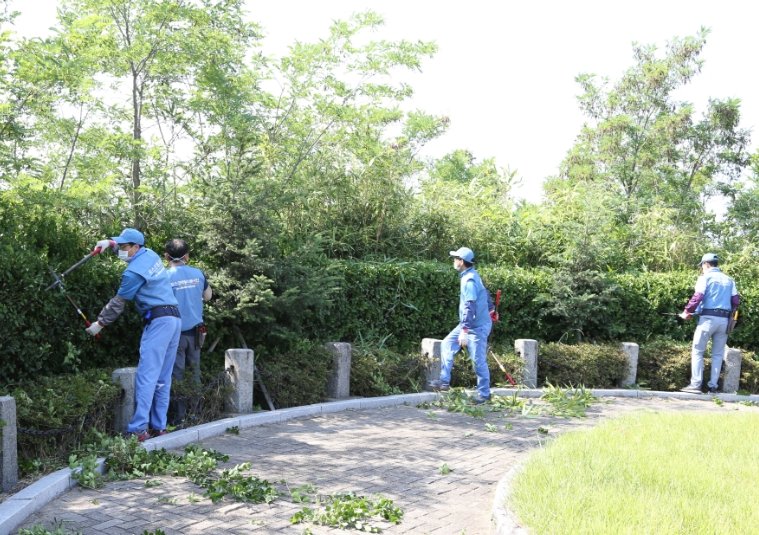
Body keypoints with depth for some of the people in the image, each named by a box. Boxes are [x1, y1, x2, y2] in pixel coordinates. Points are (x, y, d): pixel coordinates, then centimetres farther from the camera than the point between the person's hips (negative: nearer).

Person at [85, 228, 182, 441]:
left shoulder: (133, 272, -11)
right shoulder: (149, 254, 13)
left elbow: (117, 303, -3)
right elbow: (127, 247, 37)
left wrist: (99, 323, 7)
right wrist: (110, 243, 24)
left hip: (158, 321, -9)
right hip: (175, 318, 9)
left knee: (147, 375, -12)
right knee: (163, 378, 9)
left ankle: (139, 429, -17)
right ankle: (159, 426, 11)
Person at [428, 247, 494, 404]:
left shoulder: (469, 280, -21)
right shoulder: (471, 276, 9)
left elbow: (470, 307, -26)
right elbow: (486, 295, 20)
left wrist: (464, 331, -27)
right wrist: (491, 310, 32)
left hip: (477, 327, -10)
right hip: (469, 324, 10)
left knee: (478, 361, -2)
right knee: (447, 345, 8)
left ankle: (484, 394, 9)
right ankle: (444, 381, 9)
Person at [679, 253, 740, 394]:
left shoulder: (705, 277, -1)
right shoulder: (729, 280, 15)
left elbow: (698, 297, -12)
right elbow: (736, 301, 10)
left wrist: (687, 311, -1)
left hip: (708, 318, -5)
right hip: (724, 320, 5)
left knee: (697, 352, 1)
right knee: (718, 354, 10)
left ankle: (695, 385, -5)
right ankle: (713, 386, 7)